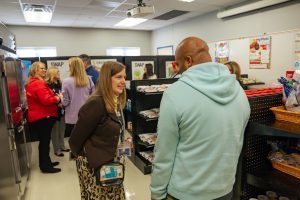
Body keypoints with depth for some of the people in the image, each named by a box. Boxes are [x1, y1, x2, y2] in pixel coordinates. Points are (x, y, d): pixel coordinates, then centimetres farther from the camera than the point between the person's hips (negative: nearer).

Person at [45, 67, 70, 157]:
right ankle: (57, 150, 14)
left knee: (61, 129, 16)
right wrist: (57, 103, -23)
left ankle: (62, 146, 29)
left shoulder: (59, 84, 10)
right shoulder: (48, 86, -13)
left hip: (61, 110, 7)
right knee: (55, 131, 3)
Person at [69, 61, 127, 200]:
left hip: (109, 162, 8)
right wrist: (84, 157, -3)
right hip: (93, 165, -8)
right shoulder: (96, 104, -24)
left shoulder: (115, 102, 4)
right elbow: (76, 139, -17)